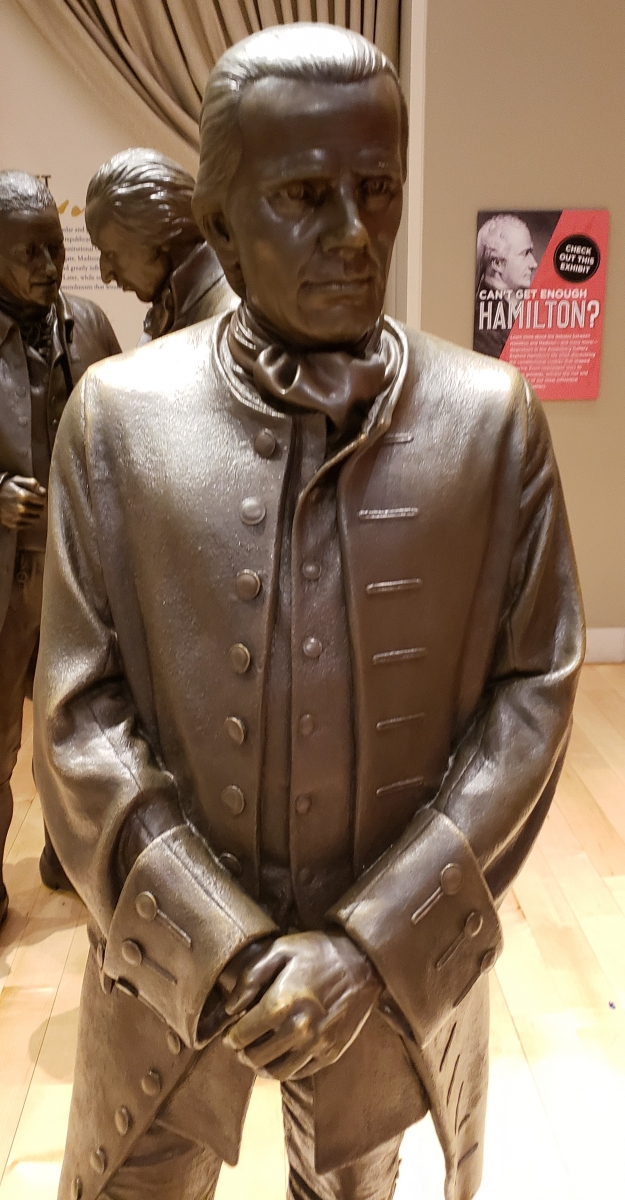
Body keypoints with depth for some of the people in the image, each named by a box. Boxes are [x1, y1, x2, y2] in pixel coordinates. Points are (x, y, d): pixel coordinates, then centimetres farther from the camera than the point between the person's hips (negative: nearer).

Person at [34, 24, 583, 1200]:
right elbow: (82, 713, -8)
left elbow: (532, 692, -7)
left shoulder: (495, 418, -8)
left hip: (398, 958, 1)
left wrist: (373, 939, -12)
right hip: (171, 955, 0)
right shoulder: (117, 414, -9)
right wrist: (226, 944, -13)